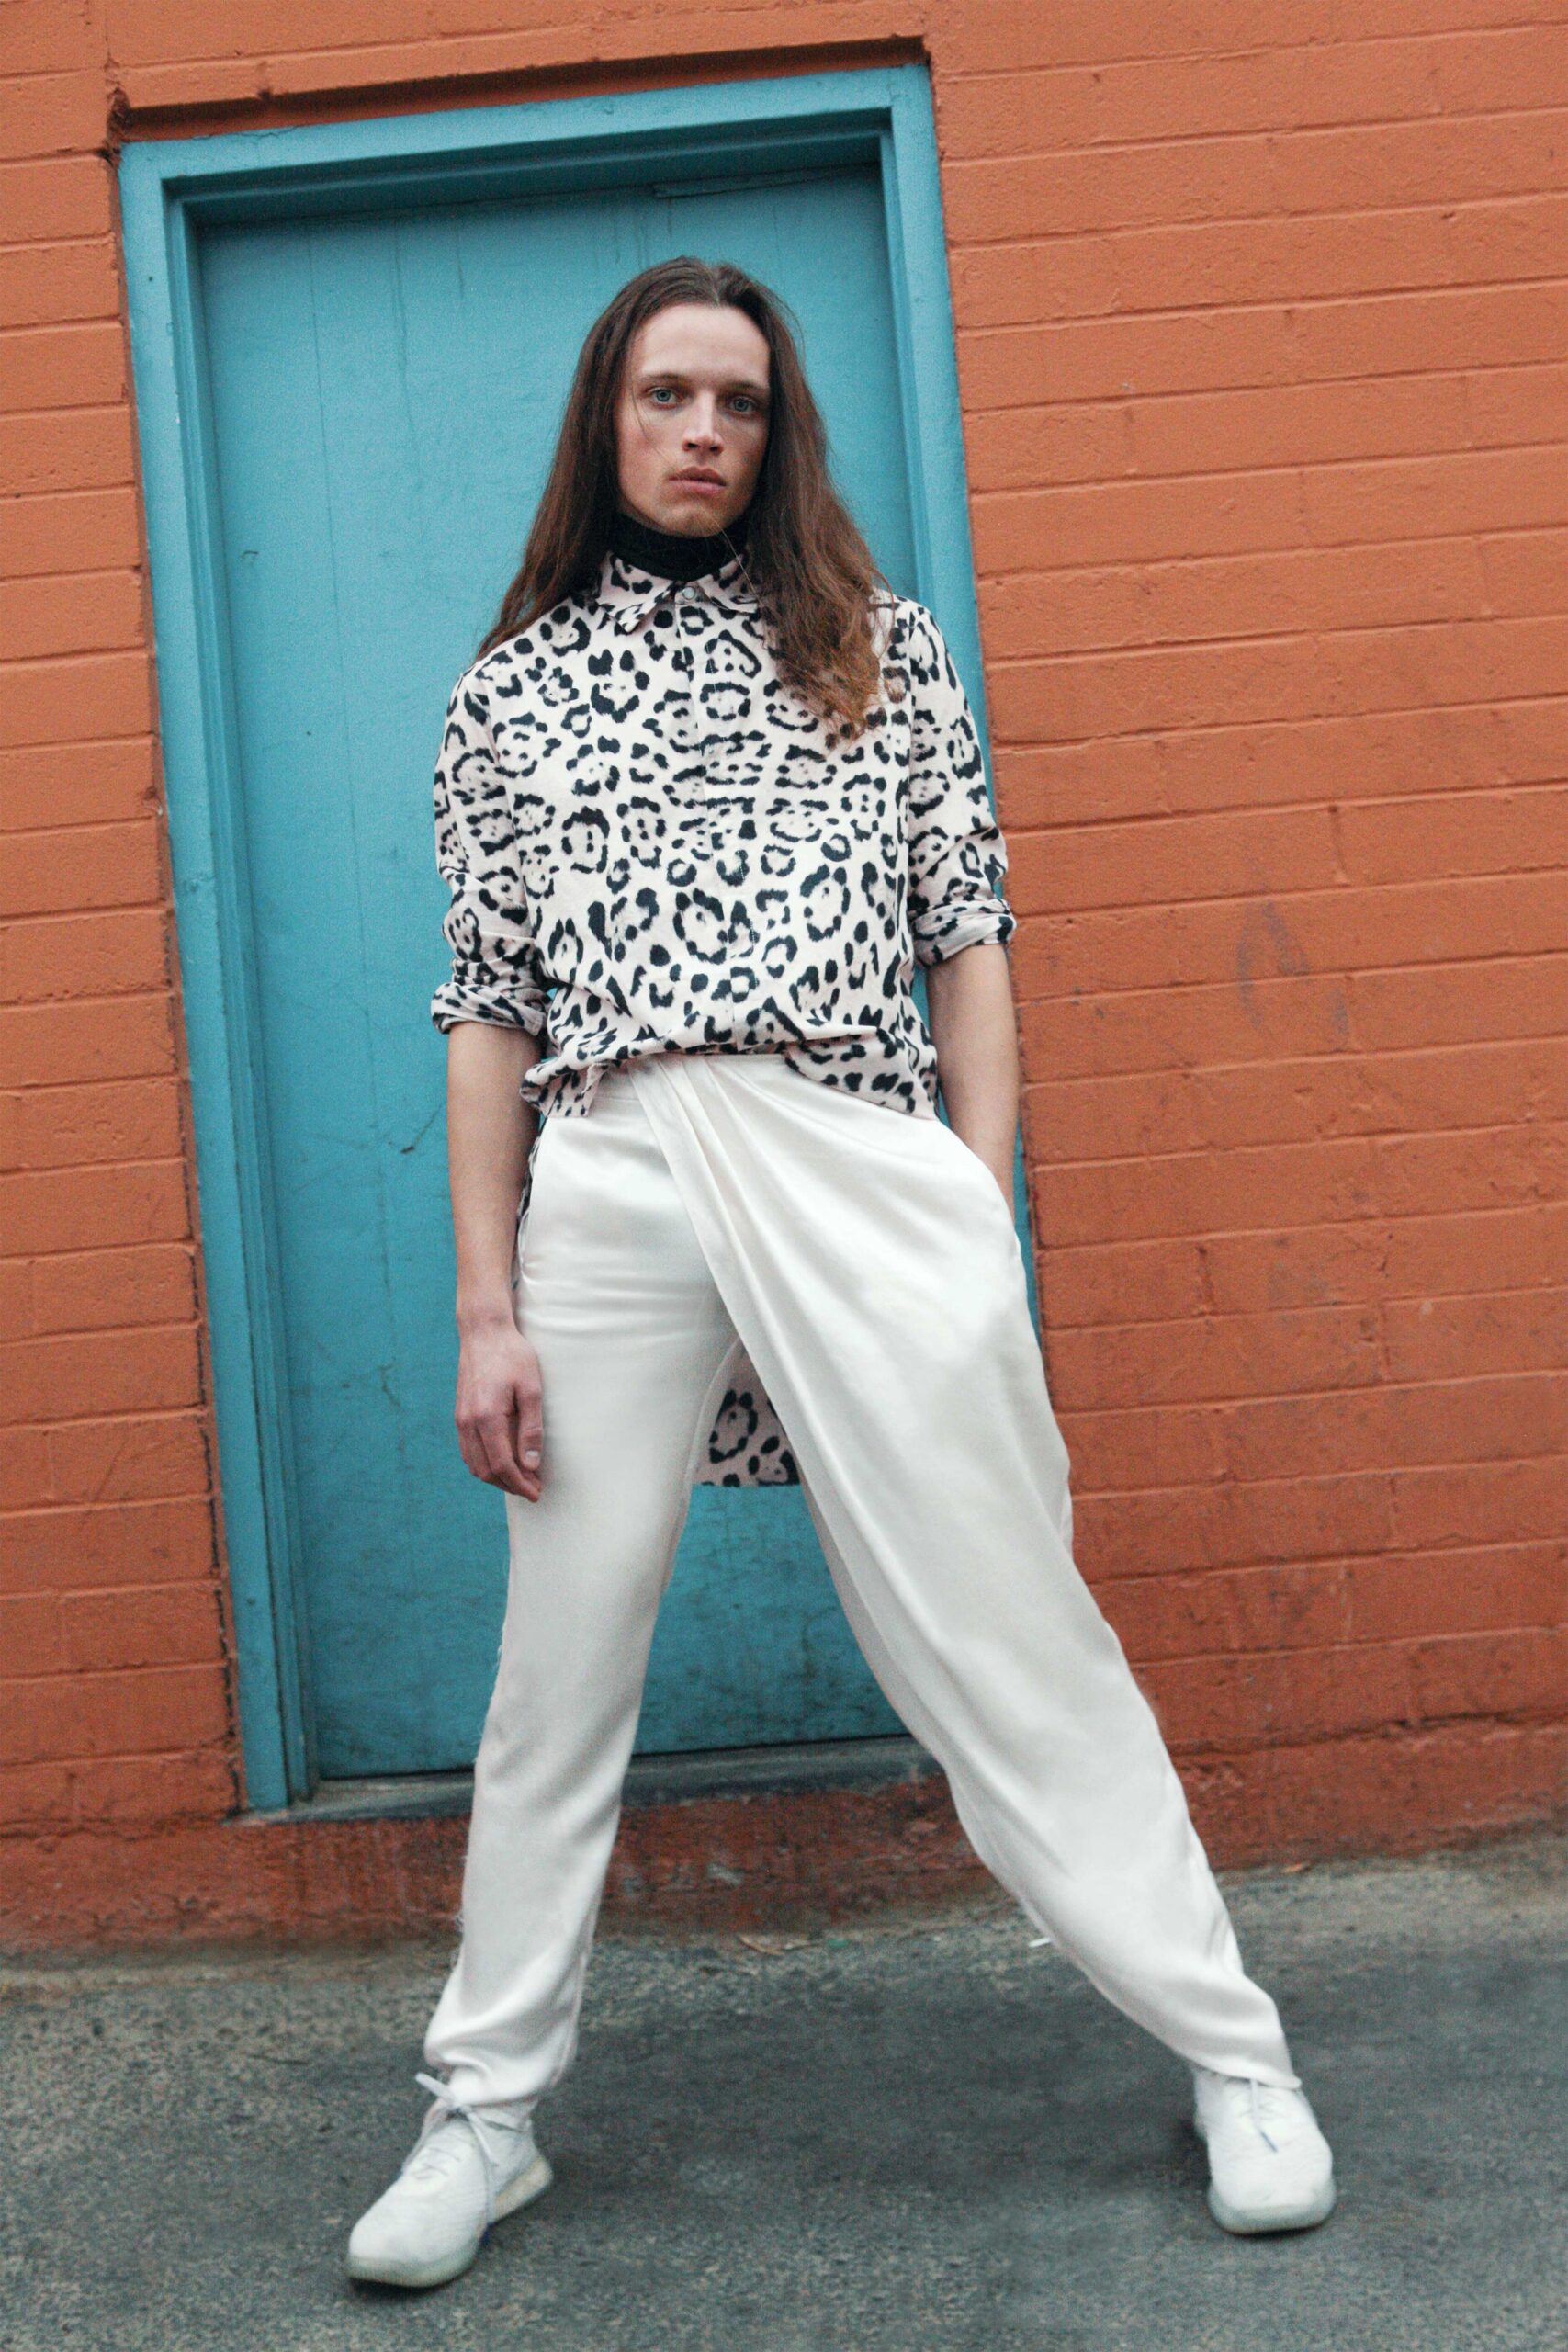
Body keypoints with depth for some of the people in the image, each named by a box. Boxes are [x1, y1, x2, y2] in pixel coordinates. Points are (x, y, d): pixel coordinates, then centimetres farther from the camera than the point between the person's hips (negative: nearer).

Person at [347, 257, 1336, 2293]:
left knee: (1007, 1632, 2)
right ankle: (489, 2107, 23)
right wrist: (486, 1306, 2)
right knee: (563, 1663, 7)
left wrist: (985, 1236, 1)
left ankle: (1233, 2051, 17)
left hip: (858, 1167, -1)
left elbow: (967, 939, 10)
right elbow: (490, 1007, 10)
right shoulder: (511, 689, 14)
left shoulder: (881, 644, 14)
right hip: (605, 1188, 1)